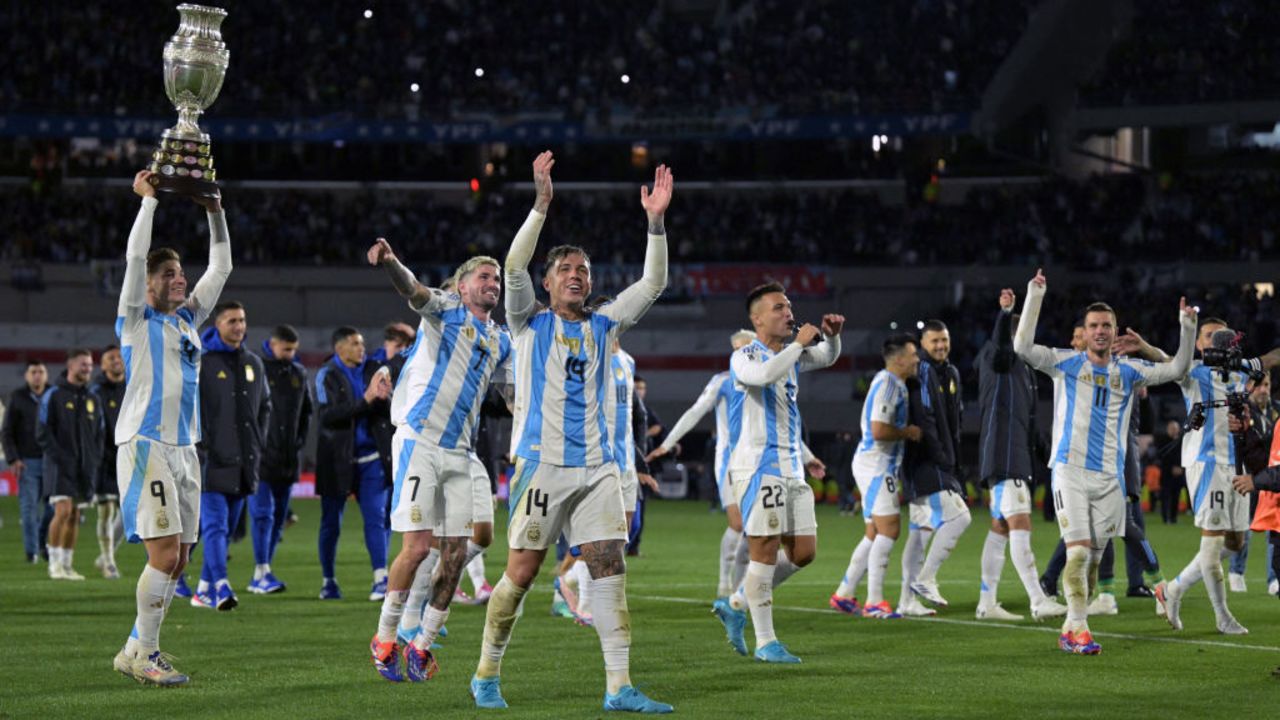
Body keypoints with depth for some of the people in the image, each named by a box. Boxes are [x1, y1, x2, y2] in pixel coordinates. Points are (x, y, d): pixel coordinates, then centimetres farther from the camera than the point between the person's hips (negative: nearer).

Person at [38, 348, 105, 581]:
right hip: (61, 466, -5)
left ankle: (67, 565, 11)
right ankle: (55, 564, -11)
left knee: (75, 516, 6)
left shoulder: (93, 399, 15)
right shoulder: (54, 396, -2)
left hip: (85, 467, 5)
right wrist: (59, 457, -15)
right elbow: (42, 432, -6)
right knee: (63, 511, -16)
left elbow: (101, 432, 18)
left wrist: (96, 460, 4)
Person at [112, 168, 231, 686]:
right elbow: (135, 257, -12)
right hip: (146, 444, -7)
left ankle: (137, 649, 15)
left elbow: (221, 268, 21)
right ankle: (143, 657, -8)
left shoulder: (188, 319, 17)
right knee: (164, 553, -14)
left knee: (177, 559, 6)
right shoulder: (136, 320, -1)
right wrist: (148, 200, -7)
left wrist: (215, 213, 15)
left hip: (184, 448, 7)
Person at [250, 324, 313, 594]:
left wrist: (301, 438, 12)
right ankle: (261, 571, -11)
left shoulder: (298, 373, 12)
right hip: (261, 455, -6)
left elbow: (306, 409, 23)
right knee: (263, 512, -11)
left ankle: (261, 575, 14)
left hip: (288, 458, 6)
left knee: (279, 515, 7)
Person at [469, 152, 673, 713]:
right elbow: (514, 266, -11)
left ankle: (618, 687, -6)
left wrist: (655, 221, -2)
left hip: (596, 466, 4)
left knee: (610, 567, -5)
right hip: (541, 463, -4)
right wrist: (542, 204, -20)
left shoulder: (602, 327, 15)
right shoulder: (530, 323, 4)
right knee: (522, 572, -2)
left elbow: (651, 284, 9)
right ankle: (486, 676, 13)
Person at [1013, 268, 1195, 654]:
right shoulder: (1066, 363, 2)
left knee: (1094, 555, 7)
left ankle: (1070, 630, 17)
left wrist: (1188, 328, -4)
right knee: (1079, 550, -13)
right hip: (1070, 470, -4)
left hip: (1109, 476, 4)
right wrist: (1034, 297, -15)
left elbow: (1176, 369, 9)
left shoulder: (1128, 372, 10)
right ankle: (1077, 627, -10)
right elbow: (1023, 347, -10)